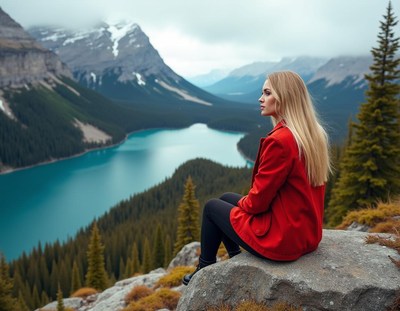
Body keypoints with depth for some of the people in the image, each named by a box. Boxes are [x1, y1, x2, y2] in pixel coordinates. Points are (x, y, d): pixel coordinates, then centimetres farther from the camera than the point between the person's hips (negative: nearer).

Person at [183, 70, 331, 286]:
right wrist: (248, 200, 12)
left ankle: (205, 269, 32)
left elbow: (258, 200, -20)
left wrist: (243, 202, 3)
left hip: (282, 238, -8)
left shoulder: (279, 140, -27)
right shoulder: (314, 134, 2)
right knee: (226, 197, 22)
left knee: (211, 207, 13)